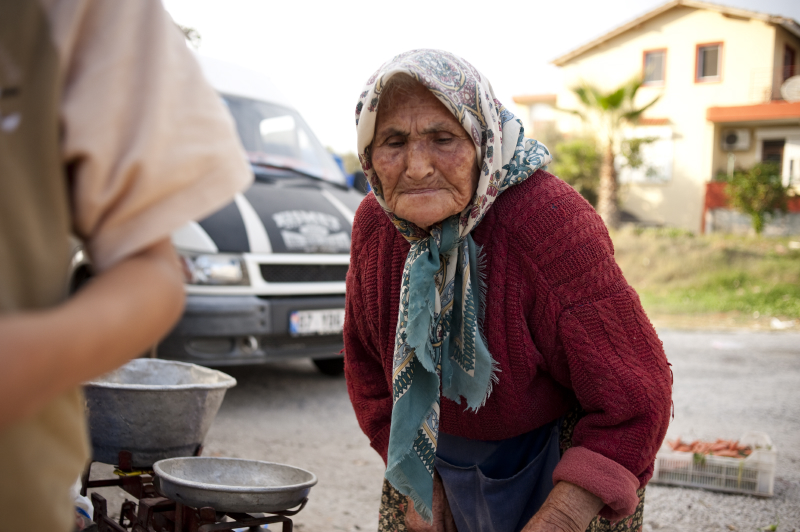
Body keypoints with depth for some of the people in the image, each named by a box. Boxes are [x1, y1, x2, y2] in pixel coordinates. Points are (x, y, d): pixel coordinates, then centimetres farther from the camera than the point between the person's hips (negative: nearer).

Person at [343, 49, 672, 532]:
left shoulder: (552, 221, -31)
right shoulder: (374, 223, -13)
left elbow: (634, 401, -28)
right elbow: (366, 361, 4)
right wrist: (416, 483, 0)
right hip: (435, 460, 4)